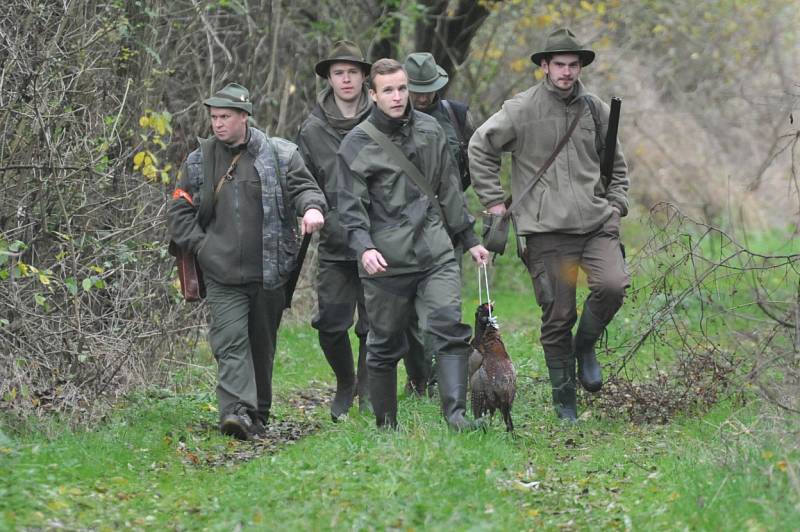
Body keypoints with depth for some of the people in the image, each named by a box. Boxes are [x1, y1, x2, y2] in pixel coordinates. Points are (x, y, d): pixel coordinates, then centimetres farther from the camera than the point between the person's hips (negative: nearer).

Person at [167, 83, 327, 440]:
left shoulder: (279, 155, 2)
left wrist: (312, 207, -23)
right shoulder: (198, 162, 8)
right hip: (222, 275, 0)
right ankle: (236, 412, -22)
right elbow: (179, 211, 13)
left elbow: (303, 187, 0)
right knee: (230, 342, -13)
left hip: (269, 272, 0)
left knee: (262, 344, 11)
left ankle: (259, 413, 25)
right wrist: (199, 245, -1)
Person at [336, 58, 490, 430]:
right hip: (386, 261, -2)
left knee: (449, 328, -16)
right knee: (385, 345, 7)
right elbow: (350, 206, -6)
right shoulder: (356, 144, -2)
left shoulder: (429, 130, 11)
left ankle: (456, 413, -21)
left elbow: (449, 190, 19)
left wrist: (469, 239, 21)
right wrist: (364, 247, -22)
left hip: (435, 253, 2)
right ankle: (385, 424, 20)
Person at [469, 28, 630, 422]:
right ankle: (564, 402, 12)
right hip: (547, 230, -3)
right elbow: (480, 148, 6)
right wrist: (493, 200, 3)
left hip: (597, 224, 3)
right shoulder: (522, 109, -1)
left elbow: (616, 164, 25)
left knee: (613, 285, -22)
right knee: (557, 317, -1)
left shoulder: (596, 110, 11)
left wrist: (616, 205, 13)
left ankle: (585, 346, 7)